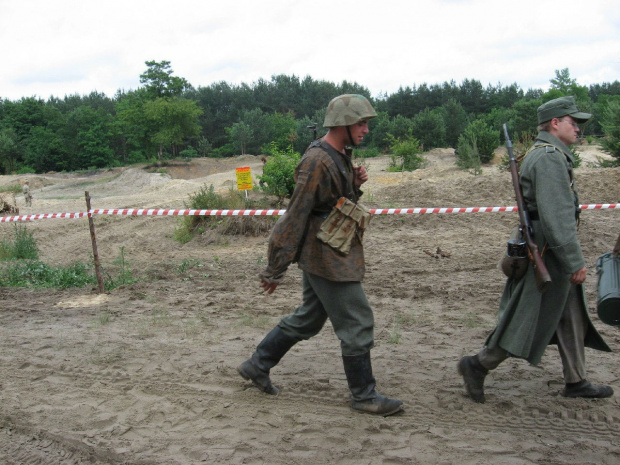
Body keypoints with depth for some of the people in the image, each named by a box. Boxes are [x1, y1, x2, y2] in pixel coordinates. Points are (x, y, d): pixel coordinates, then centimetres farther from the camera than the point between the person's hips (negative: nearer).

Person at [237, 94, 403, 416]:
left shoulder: (339, 157, 11)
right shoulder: (318, 162, -20)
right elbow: (295, 216, -20)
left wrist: (355, 184, 1)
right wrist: (275, 269, -18)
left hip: (328, 256, 10)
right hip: (328, 259, -10)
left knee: (308, 319, 19)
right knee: (357, 324, -2)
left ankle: (257, 365, 30)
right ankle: (364, 396, 11)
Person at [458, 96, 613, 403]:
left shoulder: (549, 155, 16)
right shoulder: (549, 157, -18)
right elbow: (555, 216, -25)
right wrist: (575, 260, -23)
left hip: (553, 254, 11)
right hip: (548, 254, -11)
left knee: (573, 317, 15)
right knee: (527, 320, -4)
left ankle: (575, 382, 24)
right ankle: (477, 365, 6)